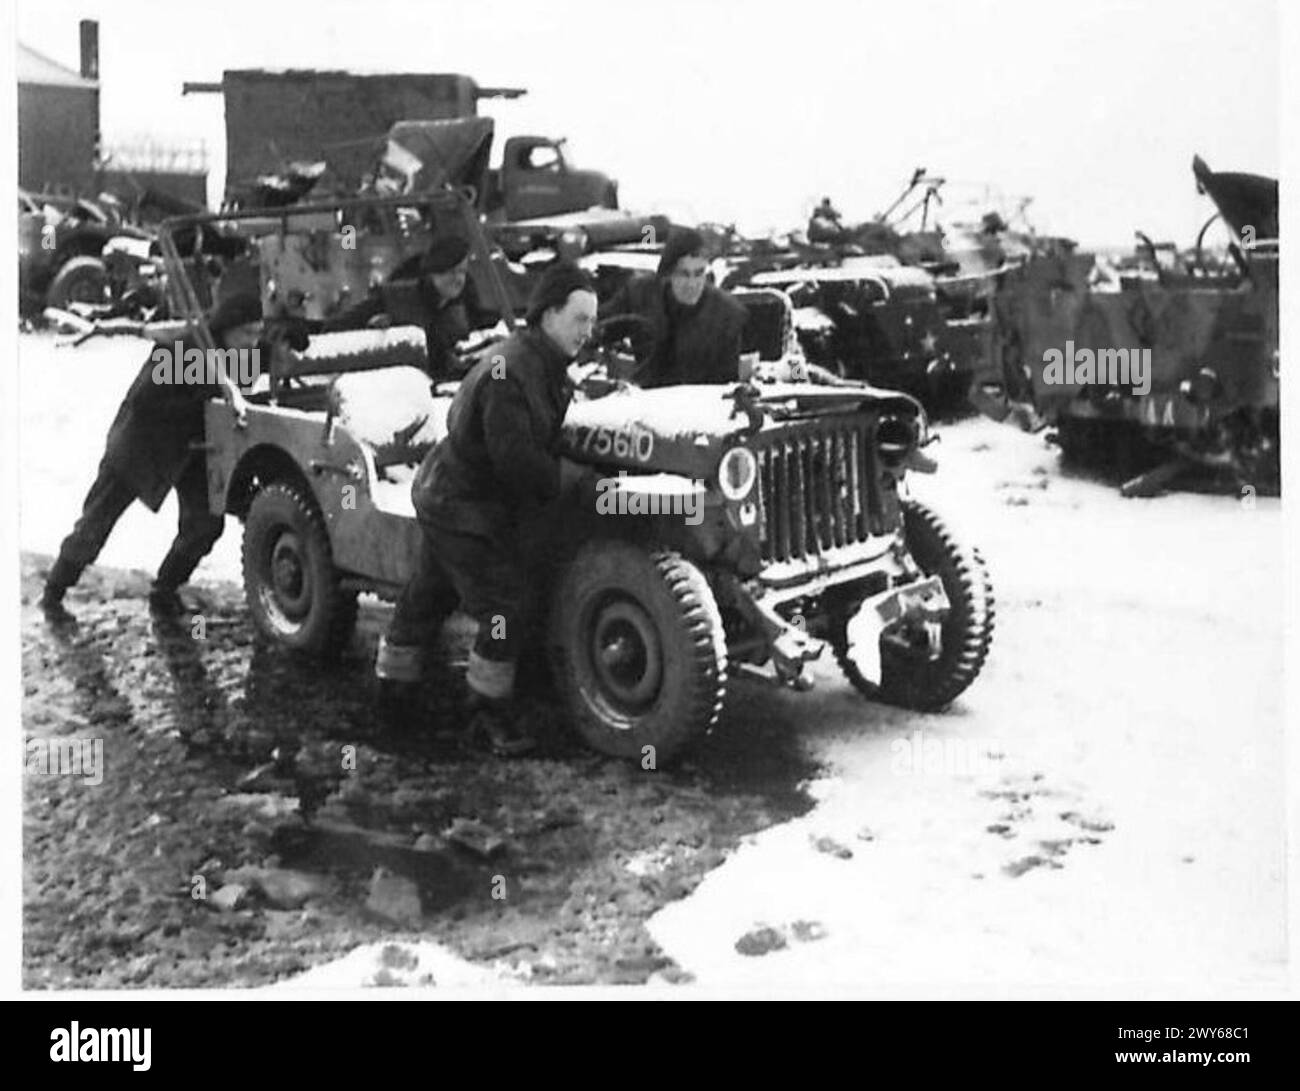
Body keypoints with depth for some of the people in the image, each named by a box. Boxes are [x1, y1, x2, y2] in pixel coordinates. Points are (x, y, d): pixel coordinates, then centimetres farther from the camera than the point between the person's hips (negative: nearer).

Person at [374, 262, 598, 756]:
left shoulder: (546, 366, 5)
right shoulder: (509, 371, -27)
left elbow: (539, 442, 14)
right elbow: (512, 458, -31)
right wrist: (562, 476, -18)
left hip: (448, 497, 10)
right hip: (461, 508, -10)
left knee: (429, 595, 22)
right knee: (506, 608, -8)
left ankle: (392, 677, 39)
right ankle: (491, 715, 4)